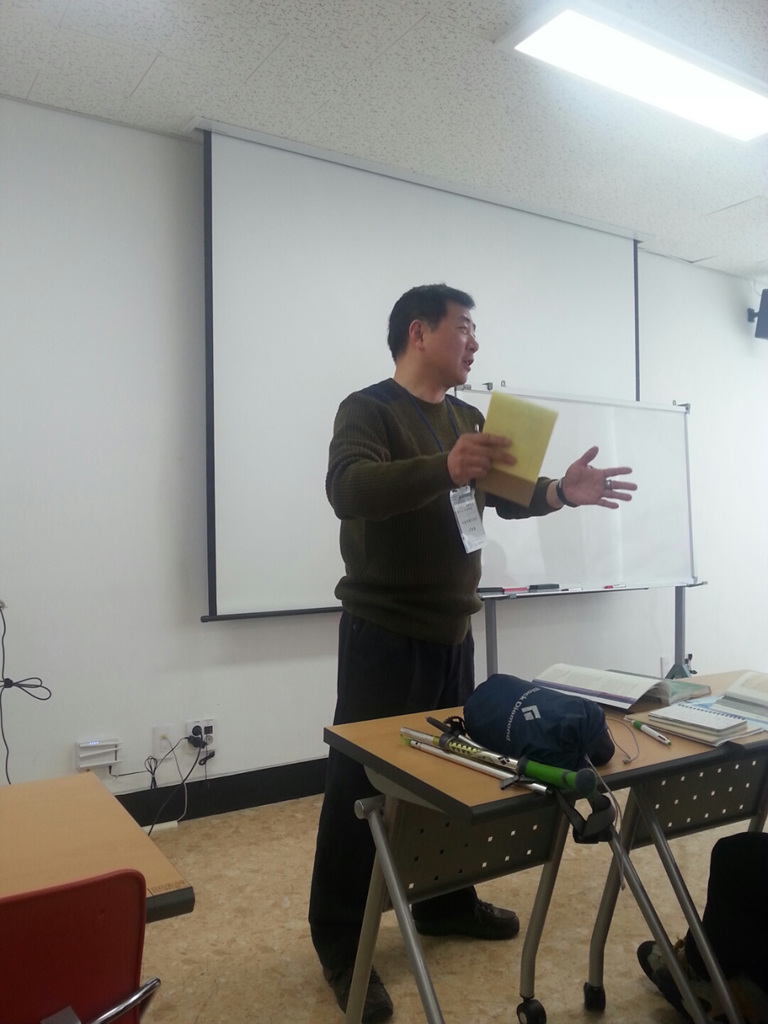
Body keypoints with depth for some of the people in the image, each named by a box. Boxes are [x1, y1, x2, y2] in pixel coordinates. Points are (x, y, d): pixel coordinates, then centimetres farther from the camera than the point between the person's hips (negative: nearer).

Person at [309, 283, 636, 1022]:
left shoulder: (467, 419, 14)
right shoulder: (368, 409, -11)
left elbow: (504, 496, 14)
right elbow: (347, 490, -28)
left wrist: (561, 490, -6)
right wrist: (444, 469, -43)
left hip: (451, 632, 8)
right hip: (384, 634, -8)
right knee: (361, 783, 0)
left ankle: (444, 902, 36)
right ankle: (339, 940, 15)